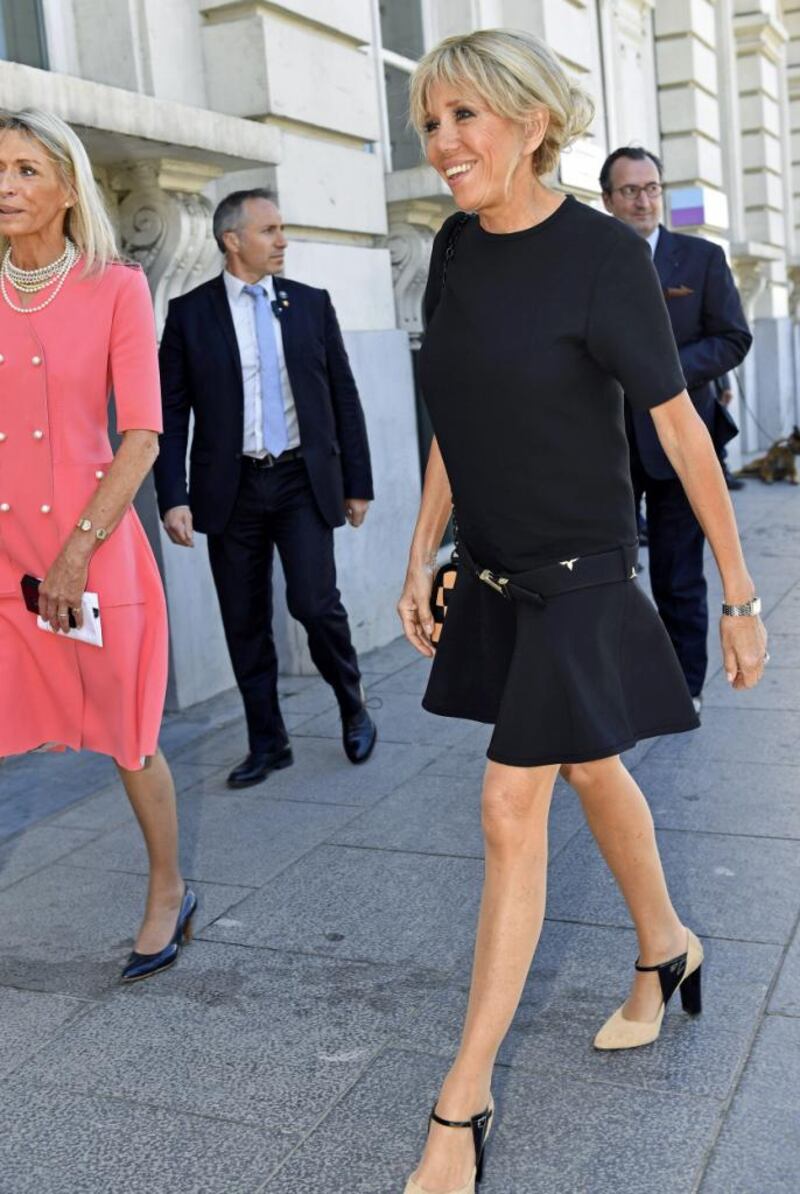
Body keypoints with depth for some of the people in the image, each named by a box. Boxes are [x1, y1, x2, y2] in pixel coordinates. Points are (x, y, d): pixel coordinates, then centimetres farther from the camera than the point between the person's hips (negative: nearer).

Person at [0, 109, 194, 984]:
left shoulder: (115, 289, -3)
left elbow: (143, 434, -9)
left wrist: (78, 550, -15)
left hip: (91, 543, -2)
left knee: (126, 739, 9)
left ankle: (168, 894, 31)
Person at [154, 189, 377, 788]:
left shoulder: (312, 304, 7)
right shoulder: (190, 312, 2)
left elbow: (344, 397, 9)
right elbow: (172, 412, 0)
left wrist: (358, 482, 7)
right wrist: (174, 497, -8)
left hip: (303, 481, 0)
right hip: (232, 488, 0)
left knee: (315, 602, -11)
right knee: (246, 623, 6)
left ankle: (353, 705, 17)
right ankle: (268, 742, 21)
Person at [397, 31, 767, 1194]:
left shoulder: (603, 254, -17)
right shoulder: (455, 248, 2)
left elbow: (681, 430, -14)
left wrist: (739, 597, -10)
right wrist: (422, 559, 8)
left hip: (578, 576, -6)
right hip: (490, 573, 6)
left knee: (512, 814, -5)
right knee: (592, 771, 20)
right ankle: (666, 950, 45)